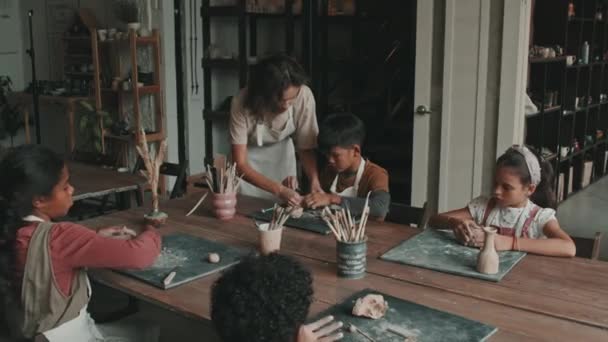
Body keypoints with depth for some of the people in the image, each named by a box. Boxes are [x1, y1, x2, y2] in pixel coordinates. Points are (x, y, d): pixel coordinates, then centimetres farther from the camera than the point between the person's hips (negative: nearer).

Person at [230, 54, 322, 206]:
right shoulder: (242, 102, -35)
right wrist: (279, 189, -43)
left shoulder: (304, 96, -31)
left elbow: (306, 147, -18)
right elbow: (240, 163, -32)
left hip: (281, 153, 2)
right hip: (248, 155, -1)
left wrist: (314, 180, -35)